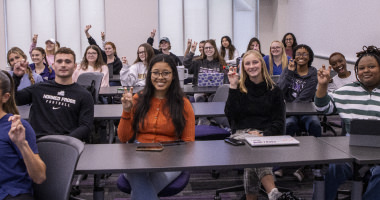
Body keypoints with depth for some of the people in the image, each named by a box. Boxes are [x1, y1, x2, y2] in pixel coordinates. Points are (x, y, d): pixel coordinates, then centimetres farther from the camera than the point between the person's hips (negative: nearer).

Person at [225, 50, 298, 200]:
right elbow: (230, 115, -3)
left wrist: (263, 134, -12)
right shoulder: (239, 88, 12)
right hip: (242, 133, -1)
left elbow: (279, 122, 7)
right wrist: (233, 87, -6)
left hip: (266, 134, 1)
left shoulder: (274, 90, 13)